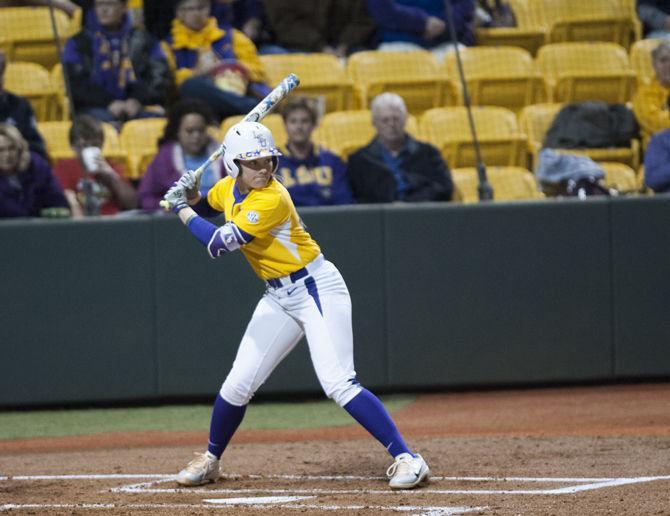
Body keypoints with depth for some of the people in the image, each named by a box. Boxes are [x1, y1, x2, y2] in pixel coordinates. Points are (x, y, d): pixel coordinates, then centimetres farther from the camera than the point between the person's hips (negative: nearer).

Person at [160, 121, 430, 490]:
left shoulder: (271, 200, -24)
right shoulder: (228, 189, 1)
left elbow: (220, 244, -24)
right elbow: (206, 208, 25)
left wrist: (182, 210, -12)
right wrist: (191, 198, 1)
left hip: (317, 289, -8)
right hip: (279, 299, 8)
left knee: (339, 384, -20)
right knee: (237, 385, 7)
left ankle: (407, 459, -19)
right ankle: (210, 461, 27)